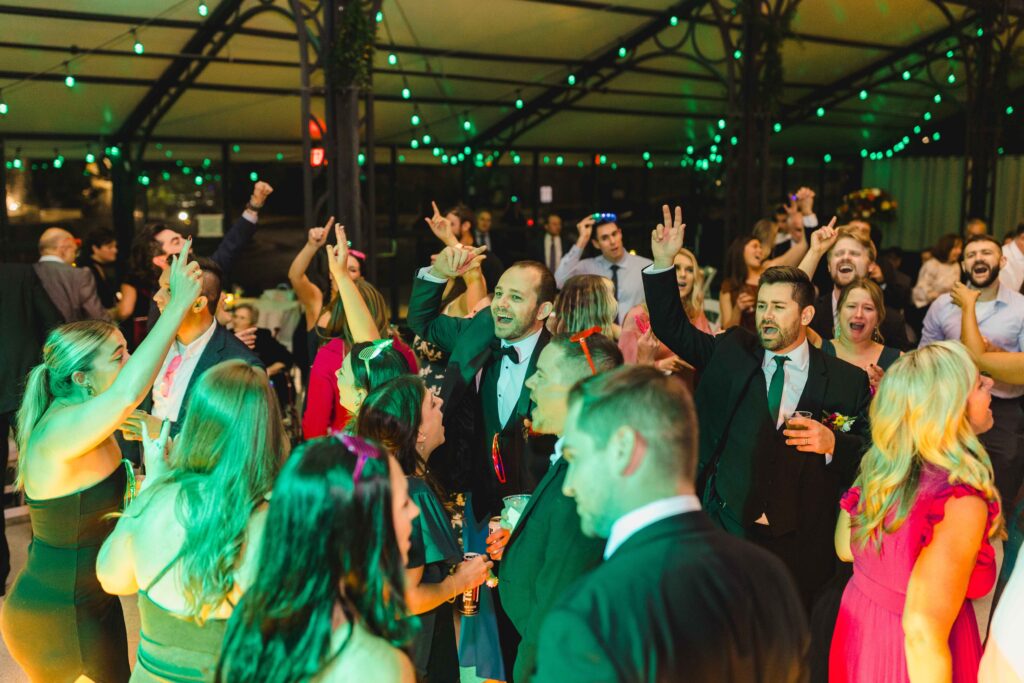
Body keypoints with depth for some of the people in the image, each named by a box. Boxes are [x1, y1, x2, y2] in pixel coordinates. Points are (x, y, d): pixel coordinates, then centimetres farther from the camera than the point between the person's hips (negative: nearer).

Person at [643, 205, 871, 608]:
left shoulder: (849, 381, -1)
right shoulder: (731, 353, 4)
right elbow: (672, 328, 4)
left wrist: (833, 444, -19)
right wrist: (663, 264, -7)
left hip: (797, 544, -1)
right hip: (723, 529, 1)